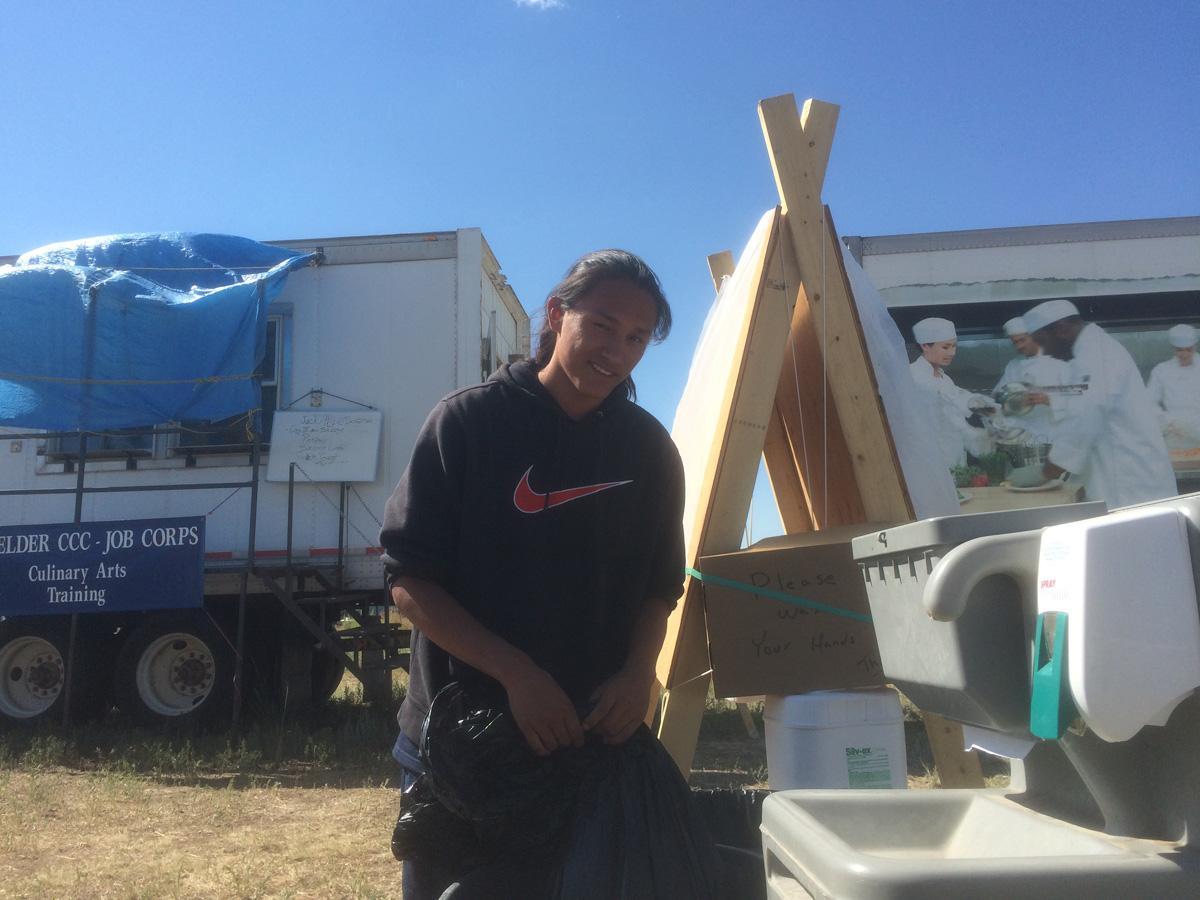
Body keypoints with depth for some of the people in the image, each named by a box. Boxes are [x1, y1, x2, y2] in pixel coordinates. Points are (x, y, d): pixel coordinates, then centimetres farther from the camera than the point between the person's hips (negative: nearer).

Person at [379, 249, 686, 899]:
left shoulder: (649, 449, 2)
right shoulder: (468, 420, -9)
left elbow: (659, 586, 9)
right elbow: (408, 580, -11)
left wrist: (638, 673, -10)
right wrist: (517, 673, -20)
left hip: (596, 738, 3)